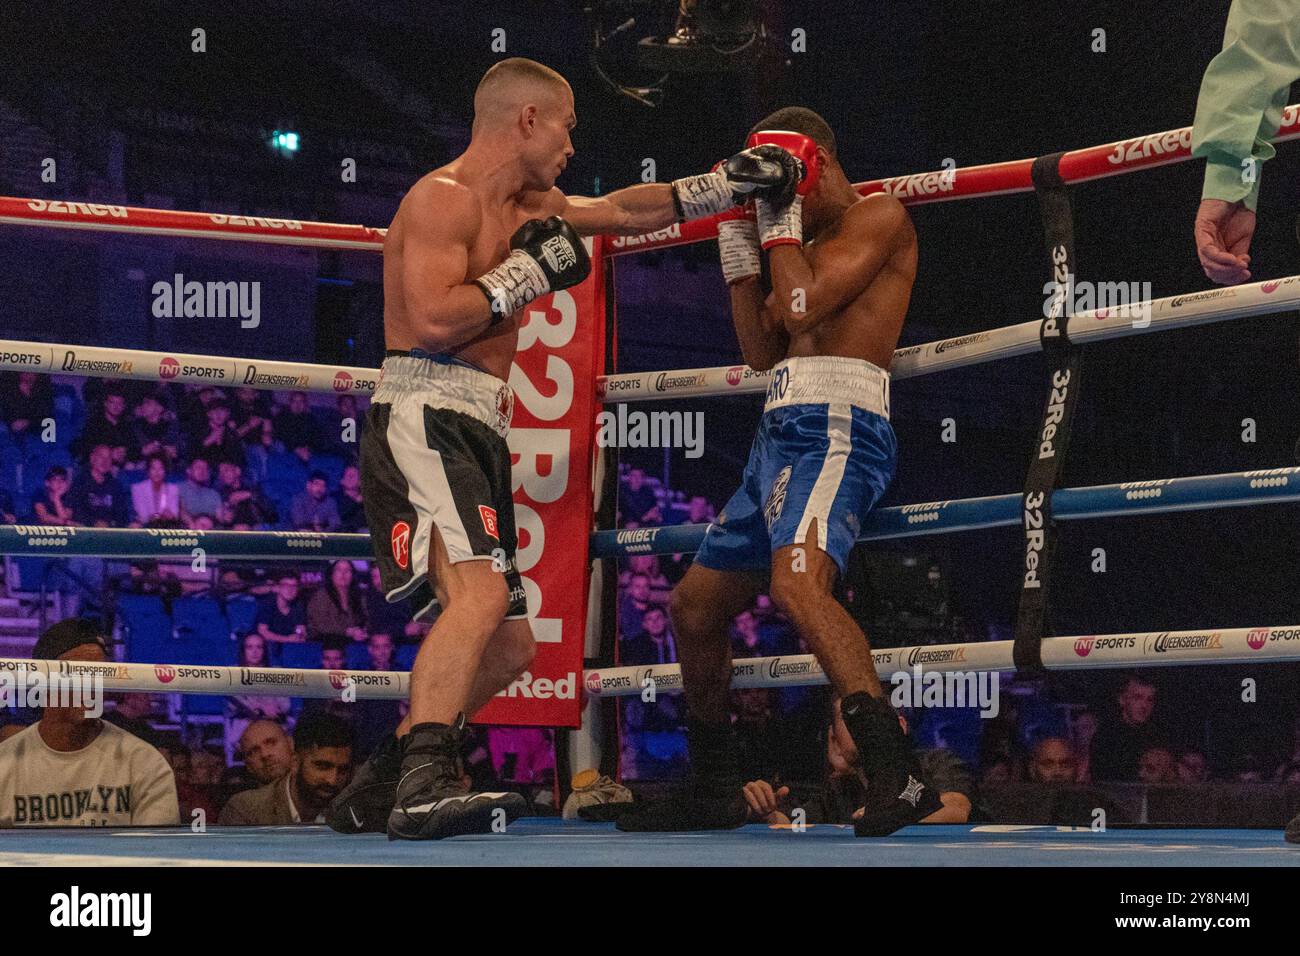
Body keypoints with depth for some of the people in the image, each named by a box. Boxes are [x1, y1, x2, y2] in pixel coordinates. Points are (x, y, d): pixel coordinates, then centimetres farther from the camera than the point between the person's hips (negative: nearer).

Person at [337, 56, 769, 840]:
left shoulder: (528, 209, 20)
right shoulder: (444, 198, -8)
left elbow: (622, 211, 36)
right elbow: (434, 321, -21)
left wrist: (724, 186, 32)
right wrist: (527, 273, -11)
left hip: (475, 436, 10)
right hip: (425, 421, -10)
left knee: (509, 646, 12)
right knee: (480, 592, -30)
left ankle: (380, 787, 18)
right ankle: (424, 784, -39)